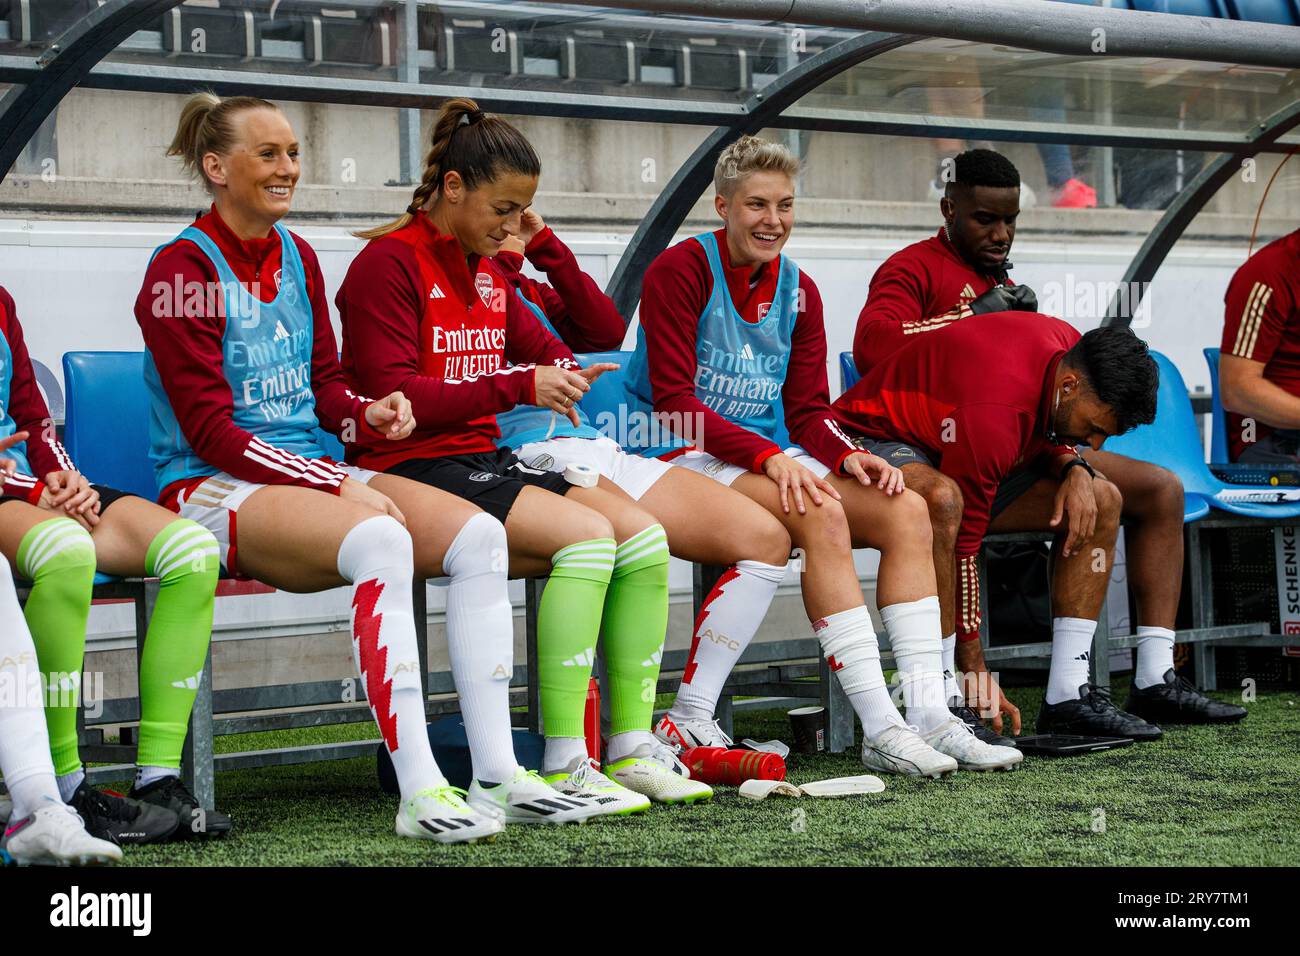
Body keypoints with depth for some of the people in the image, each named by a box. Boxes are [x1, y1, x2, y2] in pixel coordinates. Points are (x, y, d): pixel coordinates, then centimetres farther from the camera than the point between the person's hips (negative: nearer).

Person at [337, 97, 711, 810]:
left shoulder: (487, 271, 19)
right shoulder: (388, 263, -6)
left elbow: (547, 351, 29)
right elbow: (394, 399, -16)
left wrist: (564, 373, 3)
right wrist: (518, 386, -18)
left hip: (485, 463, 8)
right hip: (411, 473, -8)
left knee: (643, 533, -13)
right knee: (587, 533, -28)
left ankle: (632, 747, -11)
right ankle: (563, 766, -29)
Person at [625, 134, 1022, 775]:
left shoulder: (797, 290, 13)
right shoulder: (680, 271, -8)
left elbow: (807, 410, 11)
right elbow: (673, 400, -14)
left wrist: (847, 456, -12)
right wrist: (768, 457, -24)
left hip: (774, 456, 7)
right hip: (688, 455, -7)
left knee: (906, 510, -15)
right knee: (821, 513, -32)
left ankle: (929, 717, -22)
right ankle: (880, 729, -35)